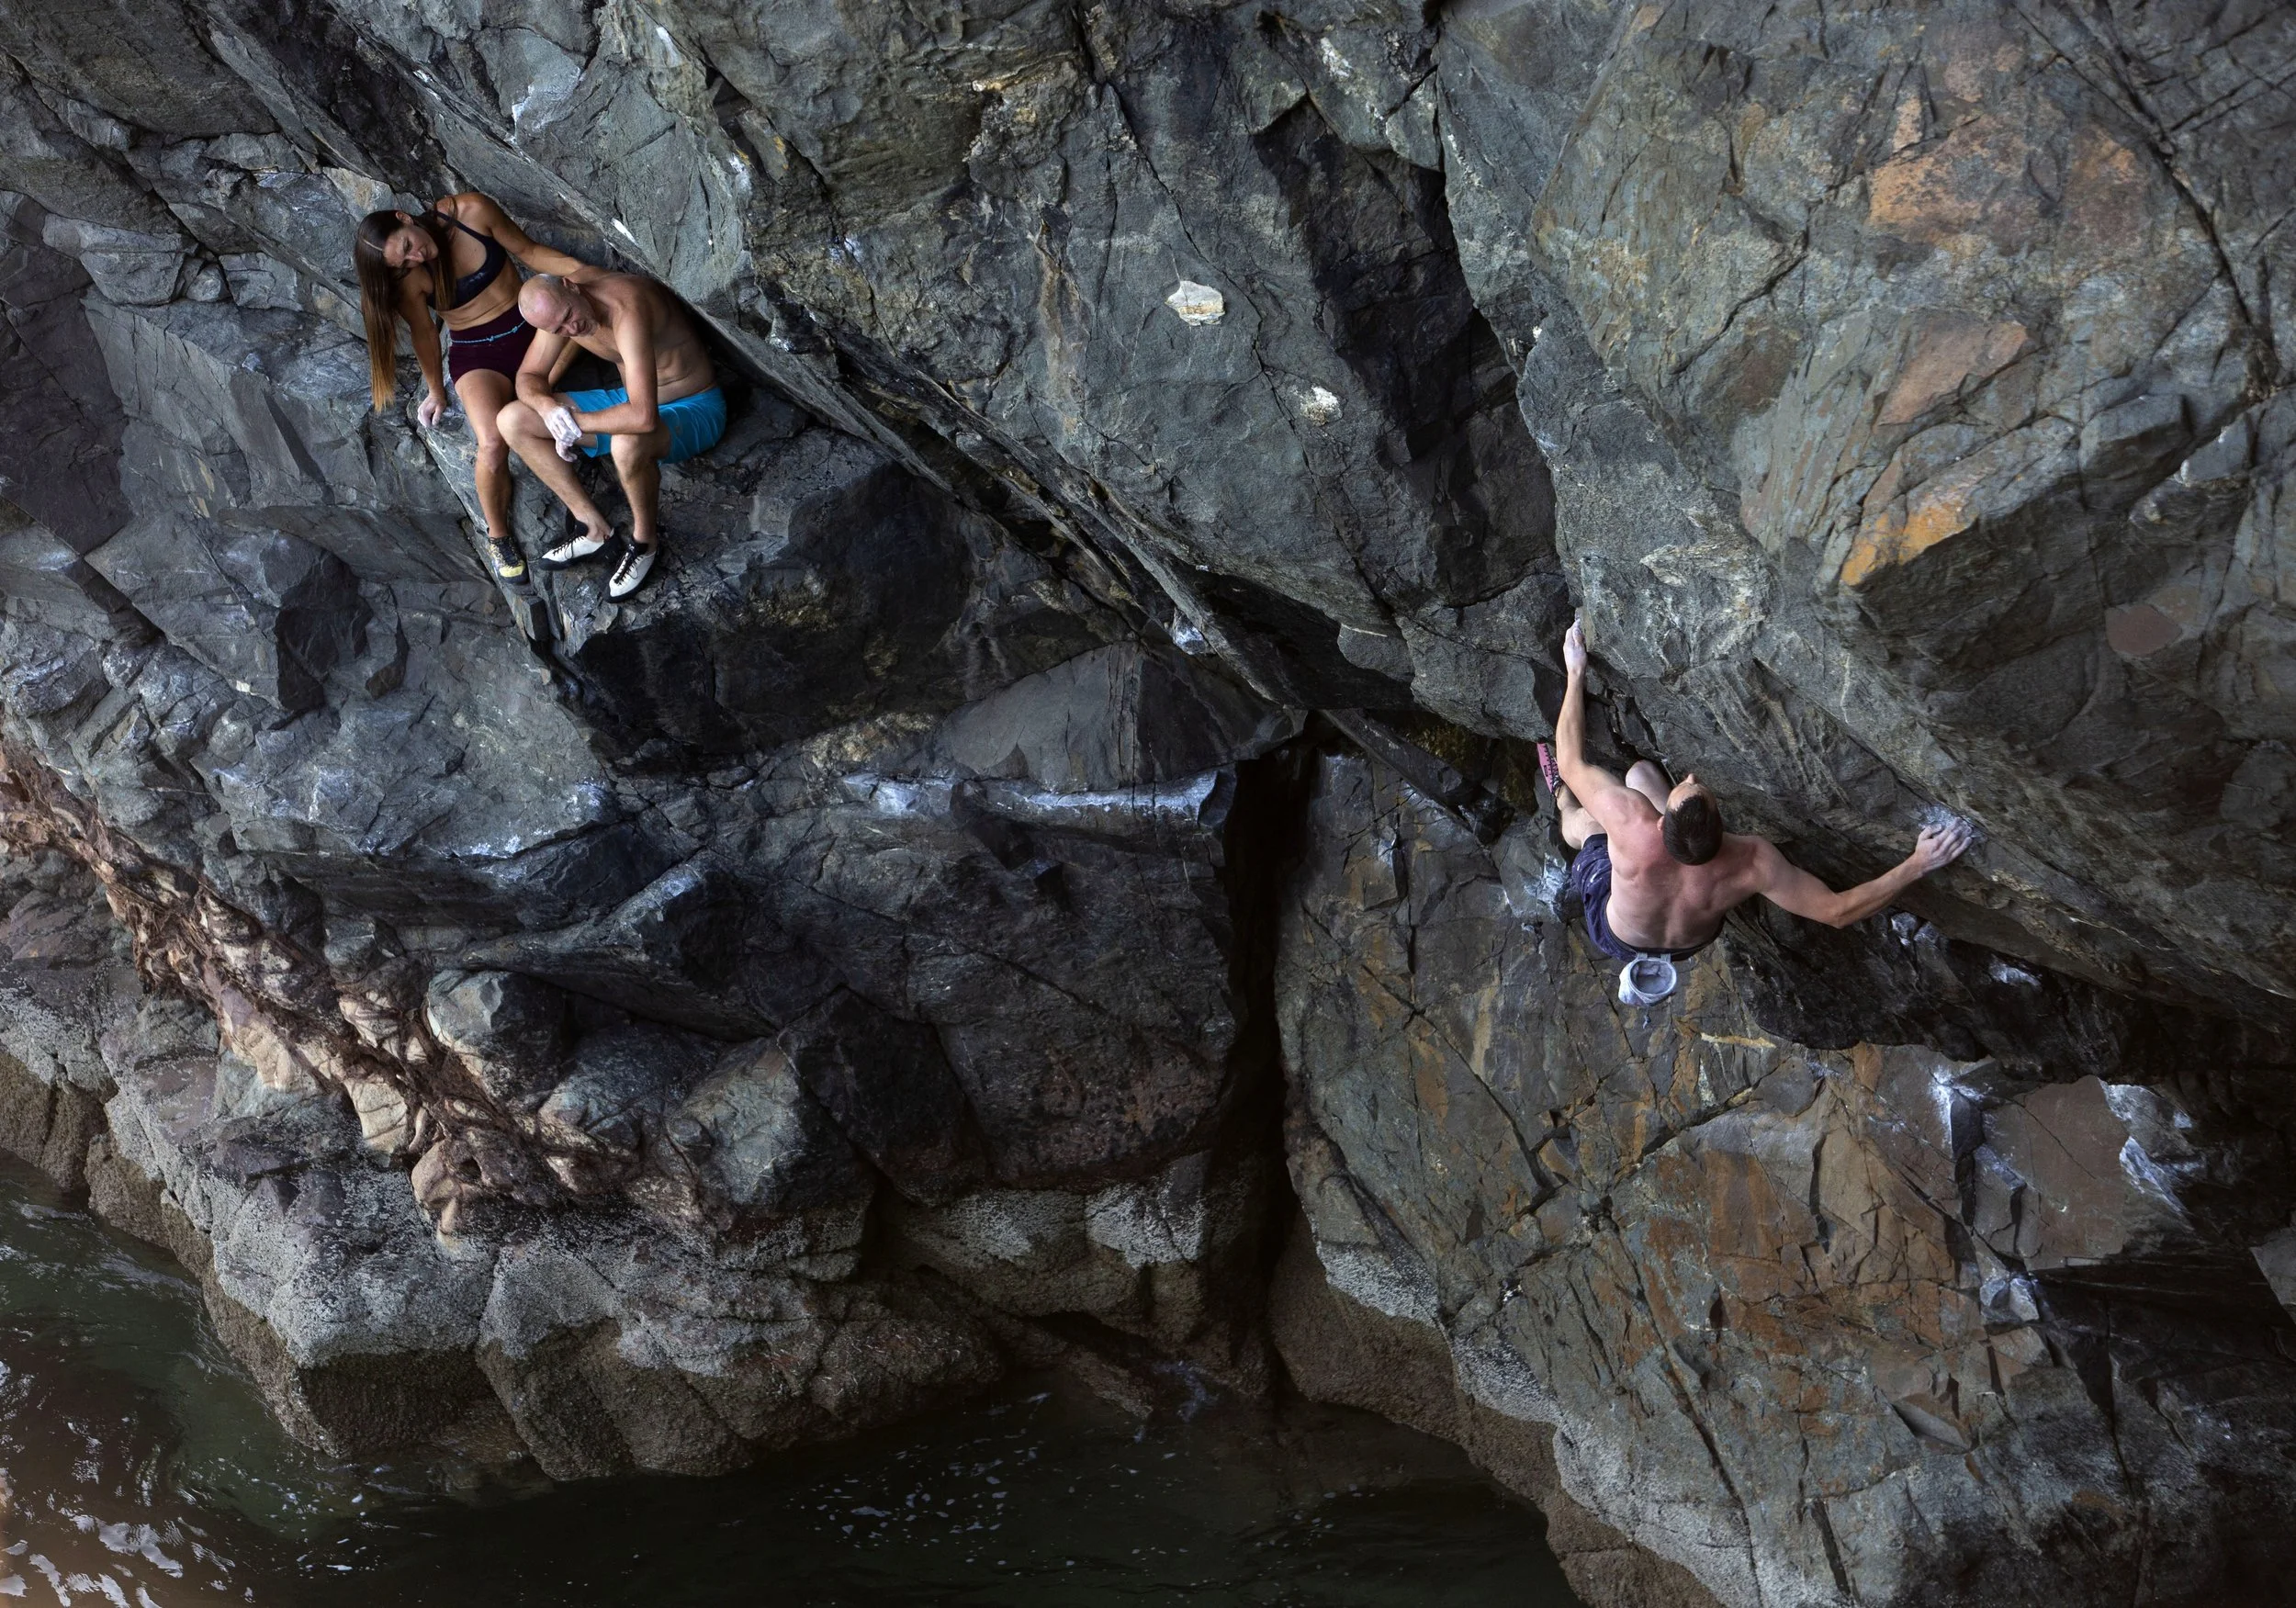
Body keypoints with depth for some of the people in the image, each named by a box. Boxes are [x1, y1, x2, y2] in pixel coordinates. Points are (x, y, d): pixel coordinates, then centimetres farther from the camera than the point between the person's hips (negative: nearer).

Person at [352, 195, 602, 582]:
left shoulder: (471, 211, -16)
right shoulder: (409, 279, -16)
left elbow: (528, 251, -4)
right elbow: (424, 334, 1)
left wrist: (576, 269, -20)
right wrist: (437, 392, 14)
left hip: (528, 329, 4)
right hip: (475, 354, -4)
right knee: (493, 443, -27)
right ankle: (497, 536, -3)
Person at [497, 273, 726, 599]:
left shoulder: (627, 310, -36)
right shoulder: (557, 309, -10)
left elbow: (643, 417, -45)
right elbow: (528, 376, 5)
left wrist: (576, 422, -28)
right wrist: (546, 405, -20)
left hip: (694, 409, -8)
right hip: (632, 398, 8)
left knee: (628, 444, -43)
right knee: (513, 420, -3)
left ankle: (646, 540, -12)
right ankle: (596, 530, 1)